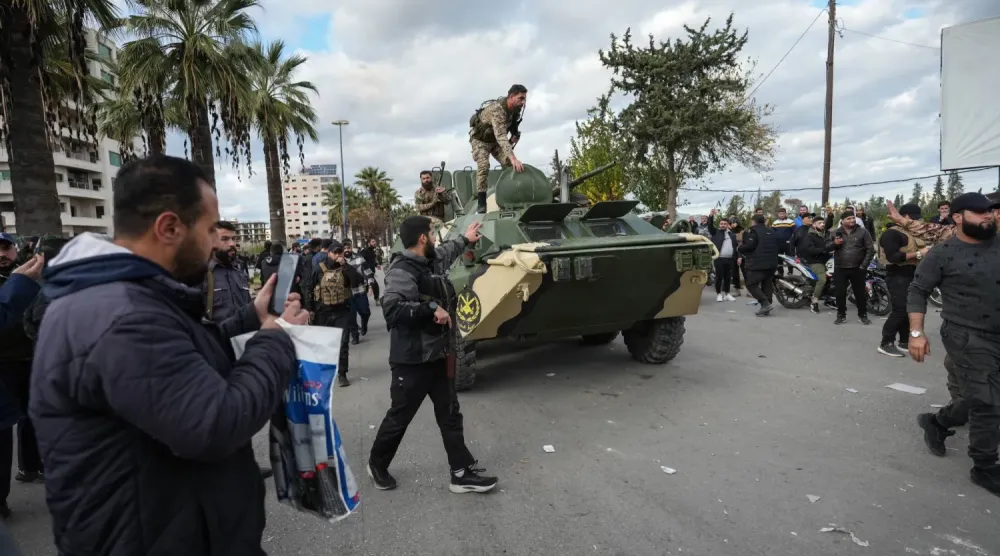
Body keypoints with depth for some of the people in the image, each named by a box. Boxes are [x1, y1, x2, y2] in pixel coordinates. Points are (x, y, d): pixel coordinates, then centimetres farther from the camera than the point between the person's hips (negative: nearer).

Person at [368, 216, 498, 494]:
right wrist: (431, 308, -30)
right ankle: (377, 465, 34)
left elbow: (446, 251, 33)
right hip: (411, 360, -9)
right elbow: (392, 309, -33)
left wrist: (465, 239, 47)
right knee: (399, 417, 9)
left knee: (450, 414, 11)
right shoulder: (402, 270, -20)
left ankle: (462, 473, 21)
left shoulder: (431, 261, 9)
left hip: (436, 356, 9)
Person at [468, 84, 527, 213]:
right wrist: (513, 158, -63)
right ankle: (481, 204, -22)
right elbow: (501, 136, -51)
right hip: (480, 139, -7)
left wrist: (515, 135, -9)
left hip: (495, 140, 7)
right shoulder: (497, 109, -37)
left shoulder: (516, 109, -12)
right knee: (483, 166, -24)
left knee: (509, 164, -10)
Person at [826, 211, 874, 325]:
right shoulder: (835, 233, 5)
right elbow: (826, 247, 6)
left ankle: (863, 315, 20)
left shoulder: (863, 232, 1)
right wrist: (834, 243, -16)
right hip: (840, 269, 1)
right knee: (840, 293, 3)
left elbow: (870, 250, 0)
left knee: (860, 293, 7)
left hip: (857, 269, -1)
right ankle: (841, 315, 14)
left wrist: (863, 266, -7)